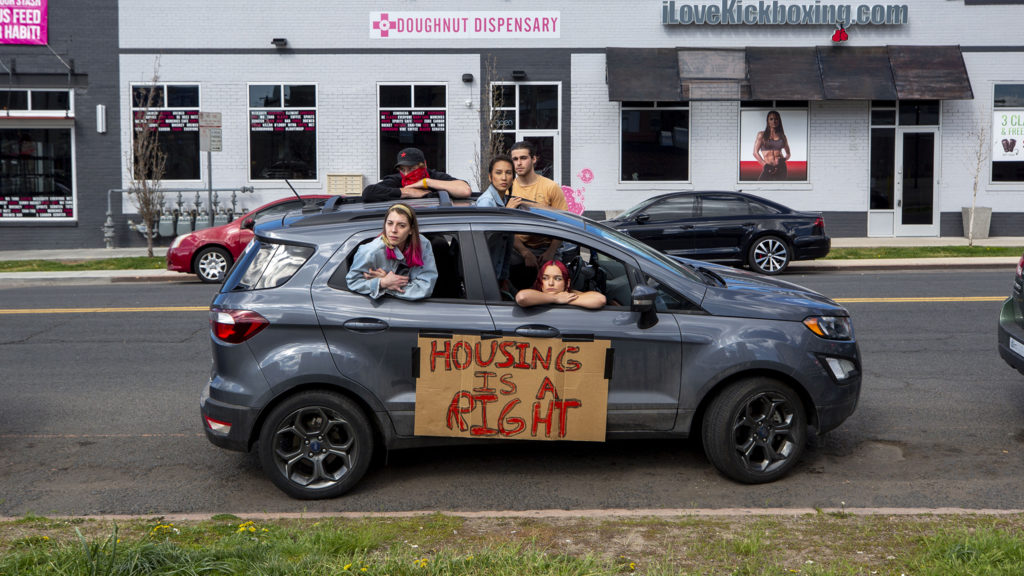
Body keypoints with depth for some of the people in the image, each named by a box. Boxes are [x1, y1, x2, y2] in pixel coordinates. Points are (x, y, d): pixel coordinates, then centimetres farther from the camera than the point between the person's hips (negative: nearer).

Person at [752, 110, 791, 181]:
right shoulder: (762, 135, 5)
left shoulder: (782, 136, 12)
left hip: (781, 168, 2)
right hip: (768, 168, -2)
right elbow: (755, 152, 2)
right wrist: (765, 164, -8)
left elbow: (788, 153, 20)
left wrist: (783, 159, -2)